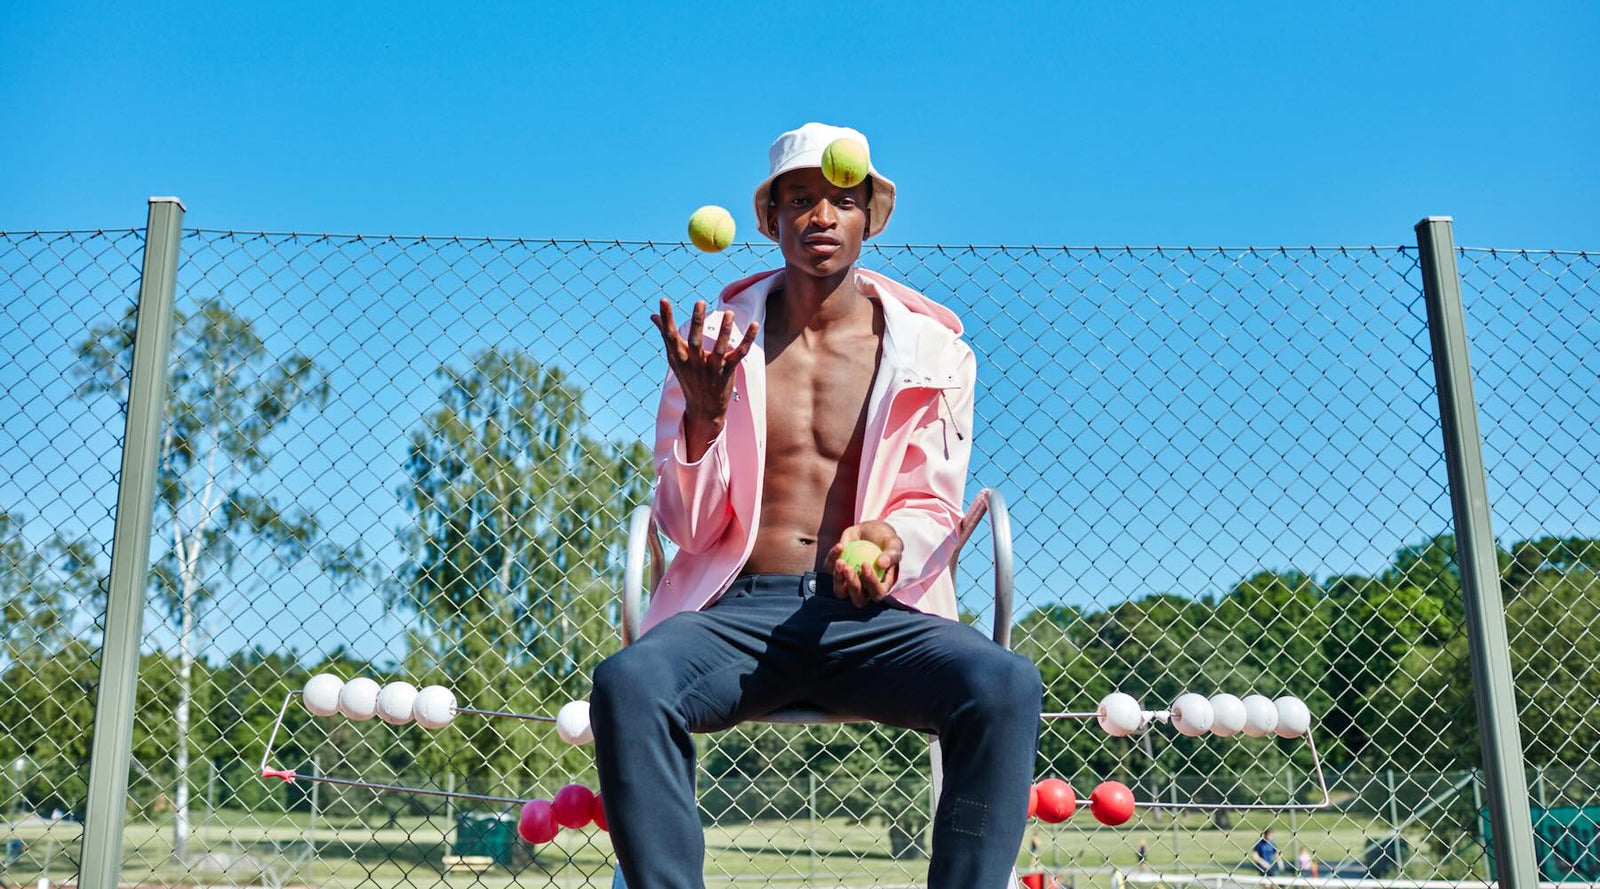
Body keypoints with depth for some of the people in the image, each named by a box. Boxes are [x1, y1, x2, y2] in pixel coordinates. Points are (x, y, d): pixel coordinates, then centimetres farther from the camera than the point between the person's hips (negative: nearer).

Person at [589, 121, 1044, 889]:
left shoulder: (931, 350, 10)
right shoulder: (714, 343, 10)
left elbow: (935, 509, 9)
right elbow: (688, 529, 6)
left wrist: (888, 539, -16)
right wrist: (703, 415, -13)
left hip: (875, 613, 0)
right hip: (737, 607, 0)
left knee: (1006, 686, -30)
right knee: (626, 682, -32)